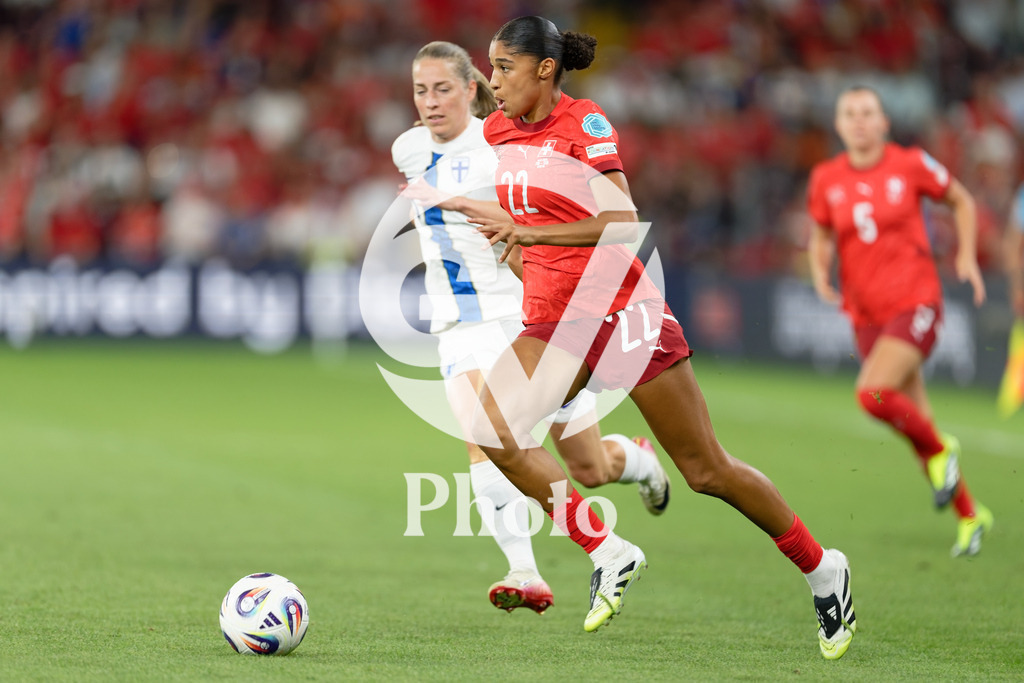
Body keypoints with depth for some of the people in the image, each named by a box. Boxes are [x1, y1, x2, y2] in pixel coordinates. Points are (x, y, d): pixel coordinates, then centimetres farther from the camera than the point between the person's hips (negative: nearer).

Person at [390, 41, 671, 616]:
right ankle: (526, 575, -32)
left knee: (590, 470, 7)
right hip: (463, 324, 3)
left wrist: (453, 201, -38)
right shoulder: (410, 150, 4)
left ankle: (640, 460, 45)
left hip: (529, 310, -3)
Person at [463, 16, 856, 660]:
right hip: (552, 320, 6)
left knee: (706, 470, -1)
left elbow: (623, 222, -23)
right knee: (493, 428, -20)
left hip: (621, 310, -6)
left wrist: (531, 233, -30)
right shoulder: (498, 131, 8)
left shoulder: (584, 123, -11)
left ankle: (823, 570, 17)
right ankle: (610, 554, -11)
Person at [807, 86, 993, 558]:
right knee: (916, 420, 6)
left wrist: (967, 256, 0)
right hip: (866, 314, 4)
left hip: (915, 301, -4)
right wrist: (820, 272, -3)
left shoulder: (911, 165, -5)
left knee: (873, 393, -27)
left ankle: (940, 450, 1)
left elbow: (961, 201, 11)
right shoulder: (826, 179, 2)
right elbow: (821, 236, 16)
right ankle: (969, 515, 21)